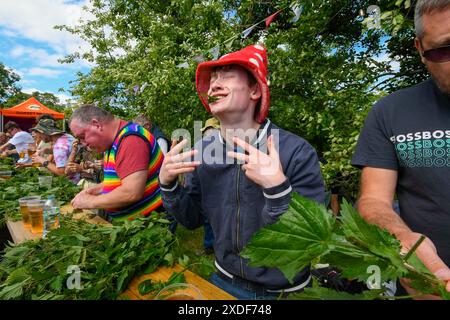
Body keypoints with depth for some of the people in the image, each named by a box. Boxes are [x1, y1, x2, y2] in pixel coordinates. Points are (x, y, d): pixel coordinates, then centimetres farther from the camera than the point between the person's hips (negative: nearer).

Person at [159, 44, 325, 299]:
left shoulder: (297, 152, -22)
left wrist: (277, 188, -37)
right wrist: (167, 184, -16)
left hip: (283, 290, -3)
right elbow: (193, 219, 0)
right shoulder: (202, 152, -8)